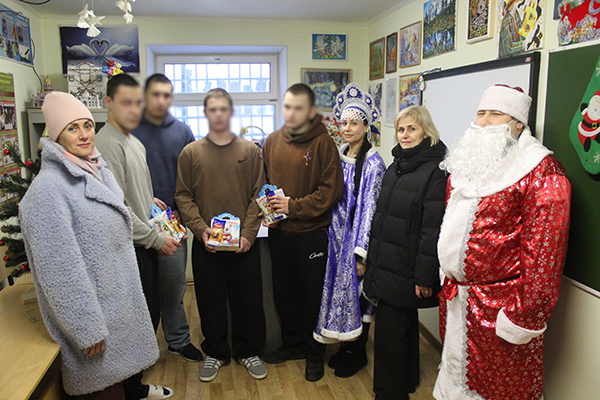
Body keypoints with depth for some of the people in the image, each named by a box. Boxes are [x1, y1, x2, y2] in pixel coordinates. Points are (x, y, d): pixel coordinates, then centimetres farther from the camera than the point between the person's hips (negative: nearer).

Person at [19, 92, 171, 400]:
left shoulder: (98, 171, 4)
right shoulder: (47, 189, -24)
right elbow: (59, 268, -25)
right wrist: (87, 329, -22)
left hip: (122, 291, 9)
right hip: (93, 304, -8)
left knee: (127, 348, 28)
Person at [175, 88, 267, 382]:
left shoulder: (250, 151, 3)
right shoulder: (191, 153, 3)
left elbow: (258, 195, 0)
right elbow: (183, 197, 1)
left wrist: (249, 232, -10)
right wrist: (200, 229, -11)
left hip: (244, 243, 0)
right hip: (206, 243, 0)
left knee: (248, 299, 10)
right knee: (211, 301, 12)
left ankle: (248, 351, 31)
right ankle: (215, 353, 32)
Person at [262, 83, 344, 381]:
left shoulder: (323, 143, -11)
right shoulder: (272, 141, 5)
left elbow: (331, 190, -14)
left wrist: (294, 207, -17)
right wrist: (267, 205, -4)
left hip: (311, 233, -5)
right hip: (278, 232, 5)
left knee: (313, 294, 10)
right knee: (284, 291, 18)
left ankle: (314, 353, 29)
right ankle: (292, 343, 39)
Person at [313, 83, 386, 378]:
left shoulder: (373, 163, -14)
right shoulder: (338, 156, 6)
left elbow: (369, 209, -16)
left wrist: (361, 253, -16)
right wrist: (330, 236, 9)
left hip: (358, 241, -6)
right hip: (337, 236, 6)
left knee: (356, 292, 7)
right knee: (340, 287, 15)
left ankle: (357, 353, 27)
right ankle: (345, 346, 34)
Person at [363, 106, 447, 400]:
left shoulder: (434, 171, -14)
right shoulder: (395, 167, 11)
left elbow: (432, 229, -17)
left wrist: (424, 276, -18)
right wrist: (371, 258, 16)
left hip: (406, 270, -7)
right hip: (386, 264, 7)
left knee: (390, 328, 0)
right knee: (404, 323, 21)